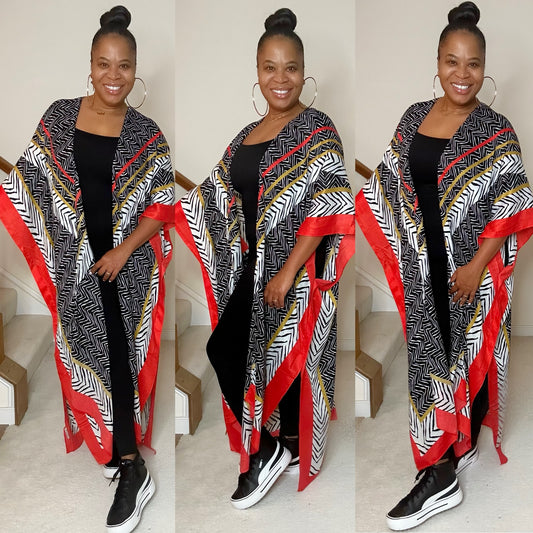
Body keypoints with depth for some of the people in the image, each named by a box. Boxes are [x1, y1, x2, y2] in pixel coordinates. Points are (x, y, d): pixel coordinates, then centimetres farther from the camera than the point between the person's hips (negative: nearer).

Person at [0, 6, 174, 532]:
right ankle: (117, 450, 25)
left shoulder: (145, 134, -3)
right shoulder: (59, 117, 1)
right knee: (90, 355, 9)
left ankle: (130, 467, 1)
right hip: (76, 263, 2)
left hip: (127, 263, -2)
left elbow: (163, 206, -3)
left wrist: (124, 250, -13)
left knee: (117, 356, -7)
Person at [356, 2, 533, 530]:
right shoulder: (414, 117, 5)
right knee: (430, 352, 9)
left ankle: (442, 474, 10)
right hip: (423, 266, 5)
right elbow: (390, 184, 15)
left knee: (465, 353, 3)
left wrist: (476, 267, -18)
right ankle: (459, 447, 28)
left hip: (471, 268, -5)